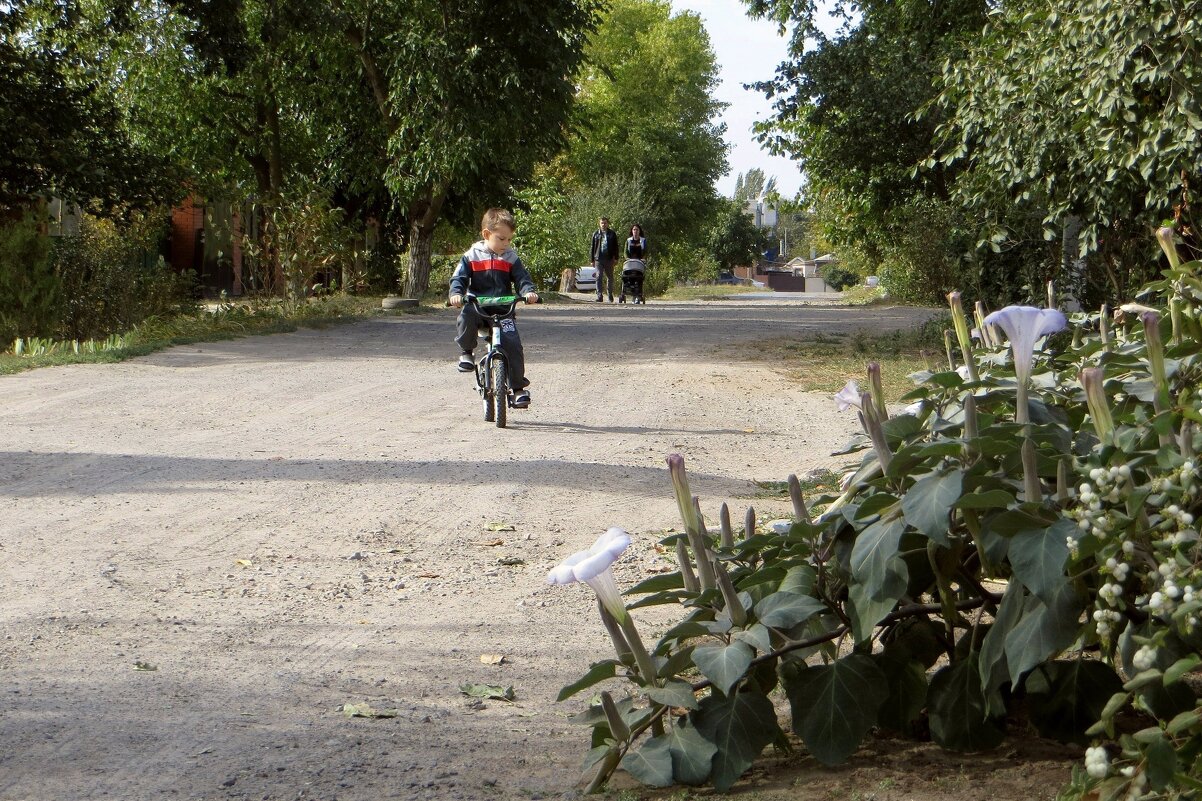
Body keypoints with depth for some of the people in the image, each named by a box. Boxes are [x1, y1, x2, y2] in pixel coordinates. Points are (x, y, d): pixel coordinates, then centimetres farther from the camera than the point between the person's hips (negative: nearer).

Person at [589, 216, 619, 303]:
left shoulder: (612, 234, 9)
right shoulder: (595, 234, 10)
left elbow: (615, 247, 9)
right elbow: (592, 247, 11)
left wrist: (615, 258, -1)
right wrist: (591, 260, 5)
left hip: (609, 259, 1)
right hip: (598, 259, -1)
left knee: (610, 277, 10)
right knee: (599, 277, -10)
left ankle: (610, 295, 26)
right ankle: (599, 296, -11)